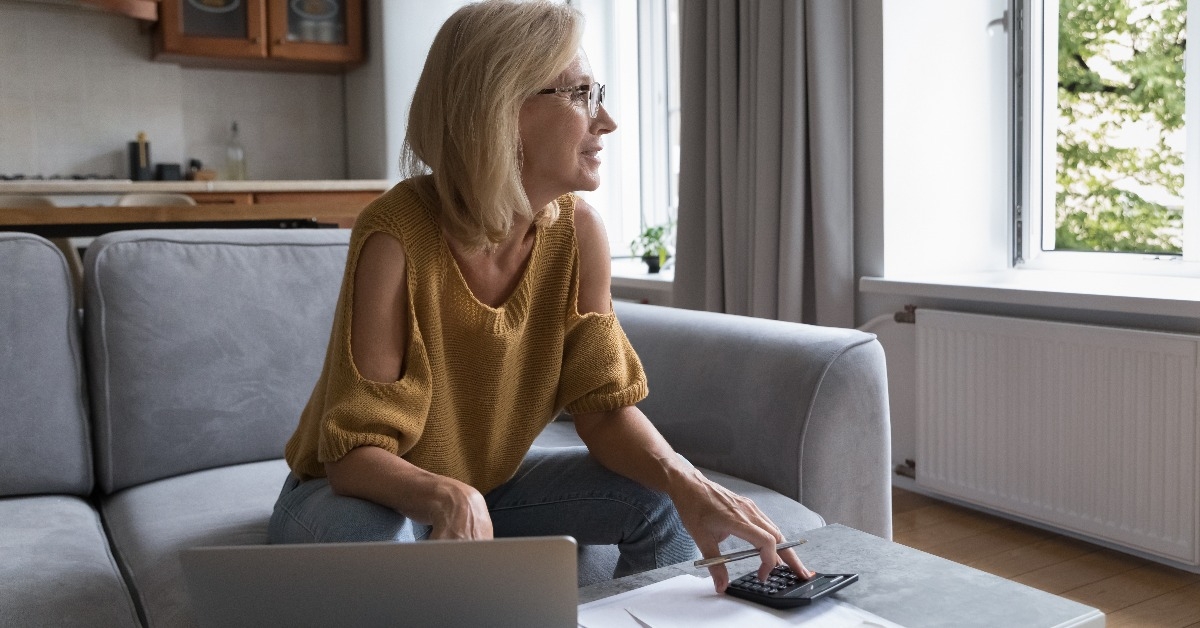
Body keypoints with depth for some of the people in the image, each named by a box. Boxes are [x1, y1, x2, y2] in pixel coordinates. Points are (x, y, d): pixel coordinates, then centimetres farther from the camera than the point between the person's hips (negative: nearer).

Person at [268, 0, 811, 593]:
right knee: (368, 541, -36)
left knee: (658, 500, -13)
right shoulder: (398, 235, -29)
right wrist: (444, 495, -46)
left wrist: (682, 479, -31)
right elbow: (355, 451, -26)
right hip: (360, 489, -4)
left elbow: (604, 406, -12)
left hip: (489, 480, 4)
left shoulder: (577, 231, -14)